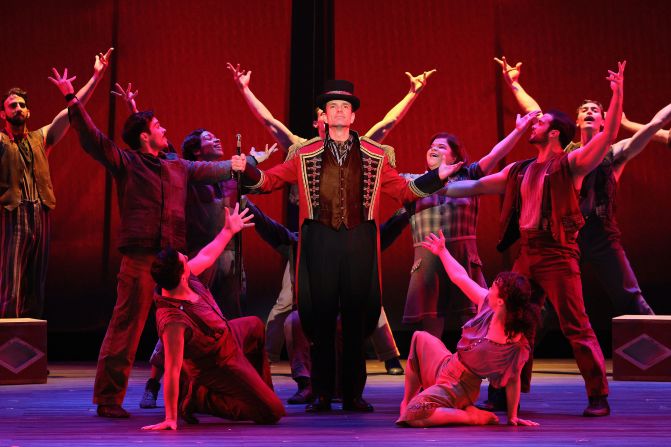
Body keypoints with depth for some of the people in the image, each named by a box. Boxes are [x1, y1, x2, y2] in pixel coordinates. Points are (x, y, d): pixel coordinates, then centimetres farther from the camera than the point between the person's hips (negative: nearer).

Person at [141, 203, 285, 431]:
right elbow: (172, 369, -42)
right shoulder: (173, 320, -44)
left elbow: (206, 256, 3)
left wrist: (228, 231, 17)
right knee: (272, 412, -9)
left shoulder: (186, 278, -19)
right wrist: (170, 418, -39)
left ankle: (262, 388, 51)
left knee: (255, 326, 38)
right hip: (220, 366, -9)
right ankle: (201, 399, 3)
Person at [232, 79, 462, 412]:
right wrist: (247, 170, -8)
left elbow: (404, 190, 14)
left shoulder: (374, 156, 11)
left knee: (357, 319, 4)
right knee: (320, 318, 2)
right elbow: (270, 180, 9)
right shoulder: (305, 154, 9)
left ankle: (354, 394, 13)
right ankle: (322, 394, 10)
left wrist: (436, 176, 4)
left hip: (359, 241, 1)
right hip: (320, 240, -1)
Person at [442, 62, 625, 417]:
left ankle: (599, 397, 3)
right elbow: (476, 186, 21)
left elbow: (608, 136, -13)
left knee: (576, 327, -5)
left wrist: (617, 95, -21)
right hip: (526, 254, 7)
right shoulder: (519, 171, 16)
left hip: (558, 254, -7)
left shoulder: (570, 164, -2)